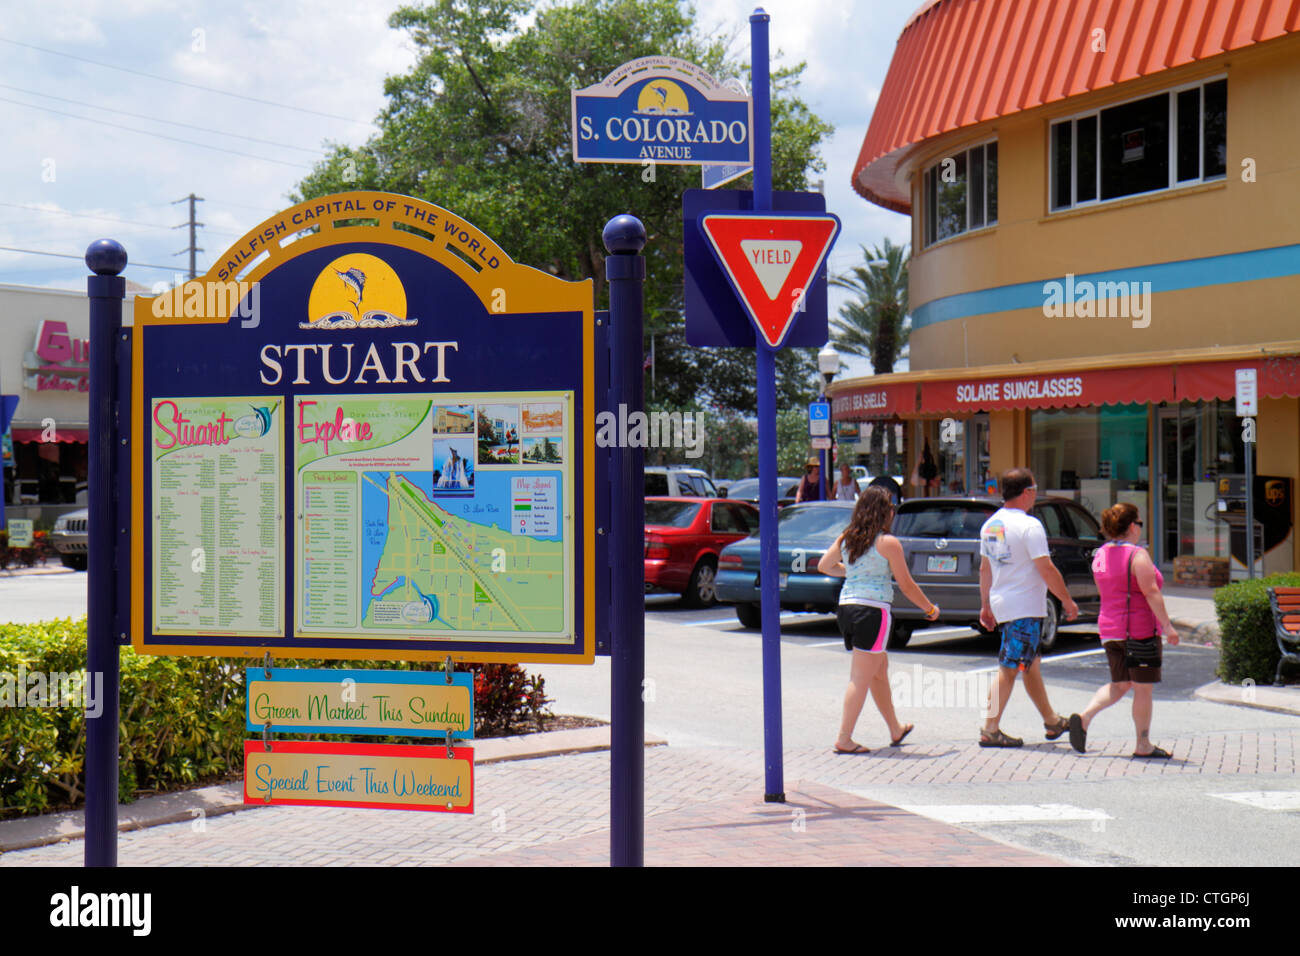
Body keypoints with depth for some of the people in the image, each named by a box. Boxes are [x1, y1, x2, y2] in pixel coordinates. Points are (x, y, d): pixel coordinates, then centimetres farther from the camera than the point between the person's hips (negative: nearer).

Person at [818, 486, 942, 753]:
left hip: (846, 608, 7)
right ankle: (844, 739, -6)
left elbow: (824, 565, 20)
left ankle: (896, 730, 34)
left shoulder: (845, 539, 8)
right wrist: (931, 609, 9)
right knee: (861, 678, -4)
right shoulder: (888, 543, -9)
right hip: (873, 611, -7)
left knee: (880, 668, 22)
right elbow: (906, 585, -5)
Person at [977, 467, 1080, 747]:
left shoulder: (990, 524, 9)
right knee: (1009, 669, -7)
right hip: (1025, 608, -9)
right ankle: (990, 730, -7)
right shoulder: (1029, 525, -16)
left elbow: (984, 569, 16)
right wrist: (1067, 600, -7)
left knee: (1030, 664, 19)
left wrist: (986, 605, 22)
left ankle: (1051, 721, 30)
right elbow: (1046, 570, -17)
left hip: (1001, 605, 9)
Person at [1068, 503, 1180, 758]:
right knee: (1143, 688, 3)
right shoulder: (1137, 555, -15)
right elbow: (1151, 592, -19)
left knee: (1119, 685, 15)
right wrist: (1167, 625, -17)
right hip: (1140, 630, -7)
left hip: (1109, 629, 7)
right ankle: (1143, 745, 9)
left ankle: (1084, 717, -5)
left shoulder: (1100, 555, 8)